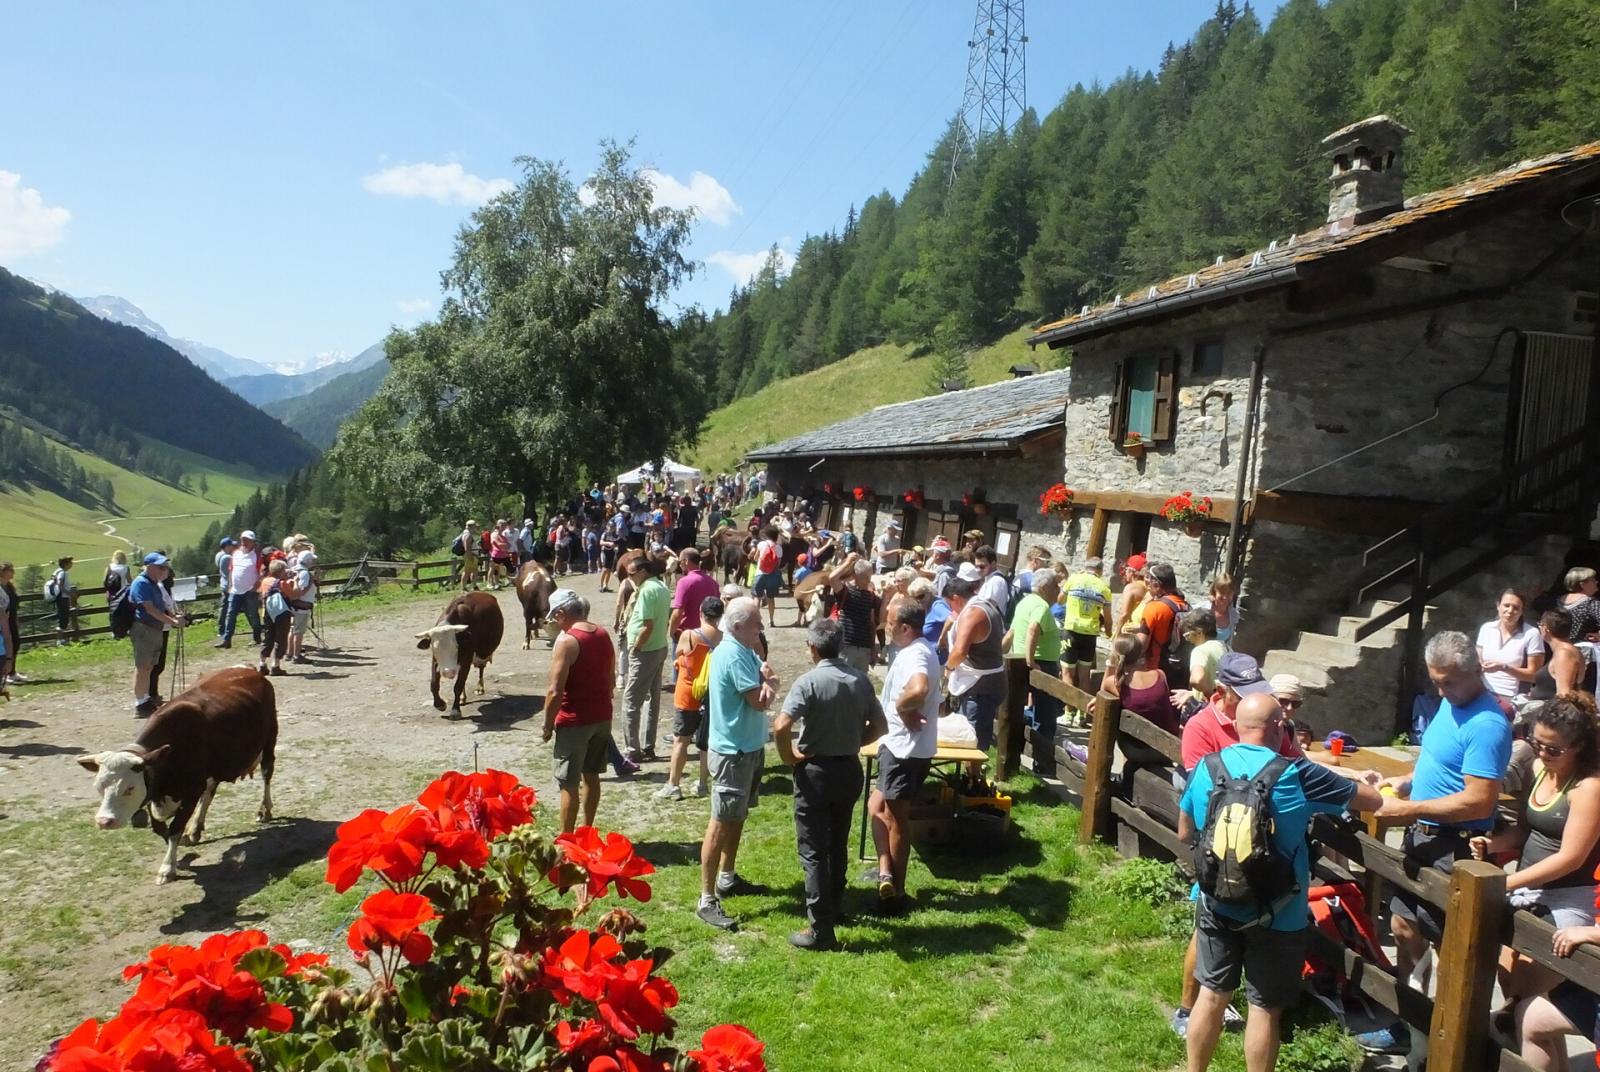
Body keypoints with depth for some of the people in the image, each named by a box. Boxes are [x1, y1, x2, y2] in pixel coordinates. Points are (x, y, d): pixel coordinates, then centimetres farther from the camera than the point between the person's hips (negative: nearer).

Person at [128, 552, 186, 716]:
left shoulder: (154, 584, 15)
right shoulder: (141, 583, -14)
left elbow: (162, 606, 20)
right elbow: (150, 609, -21)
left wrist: (175, 616, 3)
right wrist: (172, 621, -24)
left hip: (156, 630, 9)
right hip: (144, 629, -9)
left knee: (150, 666, 15)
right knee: (142, 667, -5)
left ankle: (147, 698, 24)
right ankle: (140, 704, -1)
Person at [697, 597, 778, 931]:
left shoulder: (745, 650, 8)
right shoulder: (732, 654, -23)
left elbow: (771, 680, 5)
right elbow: (759, 701, -23)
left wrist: (767, 684, -19)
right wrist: (765, 682, -2)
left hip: (749, 746, 10)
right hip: (732, 751, -10)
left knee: (737, 817, 21)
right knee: (721, 823, -6)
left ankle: (727, 878, 37)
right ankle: (707, 901, -2)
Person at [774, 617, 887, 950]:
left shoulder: (809, 681, -17)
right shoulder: (860, 679, 1)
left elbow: (781, 726, -28)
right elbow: (880, 727, 6)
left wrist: (788, 756, -12)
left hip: (816, 771, -6)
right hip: (850, 769, 6)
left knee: (813, 851, 2)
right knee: (838, 844, 22)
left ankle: (821, 929, 3)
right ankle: (834, 907, 37)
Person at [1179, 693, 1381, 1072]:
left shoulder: (1206, 768, -6)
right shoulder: (1296, 776, -15)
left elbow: (1185, 833, 7)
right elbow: (1372, 801, -2)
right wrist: (1364, 786, 20)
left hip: (1217, 905, 4)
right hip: (1275, 914, -4)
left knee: (1212, 994, 17)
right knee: (1265, 1007, 10)